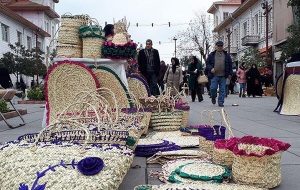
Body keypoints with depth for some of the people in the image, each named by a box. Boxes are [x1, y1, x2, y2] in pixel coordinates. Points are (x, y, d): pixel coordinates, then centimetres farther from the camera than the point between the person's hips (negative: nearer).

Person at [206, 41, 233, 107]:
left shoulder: (226, 55, 12)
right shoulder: (211, 55, 9)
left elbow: (230, 64, 13)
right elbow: (207, 63, 9)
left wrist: (230, 73, 7)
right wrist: (210, 69, -11)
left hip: (223, 76, 1)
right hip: (214, 75, -1)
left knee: (222, 90, 1)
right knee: (213, 88, -7)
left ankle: (221, 102, 9)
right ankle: (213, 98, 22)